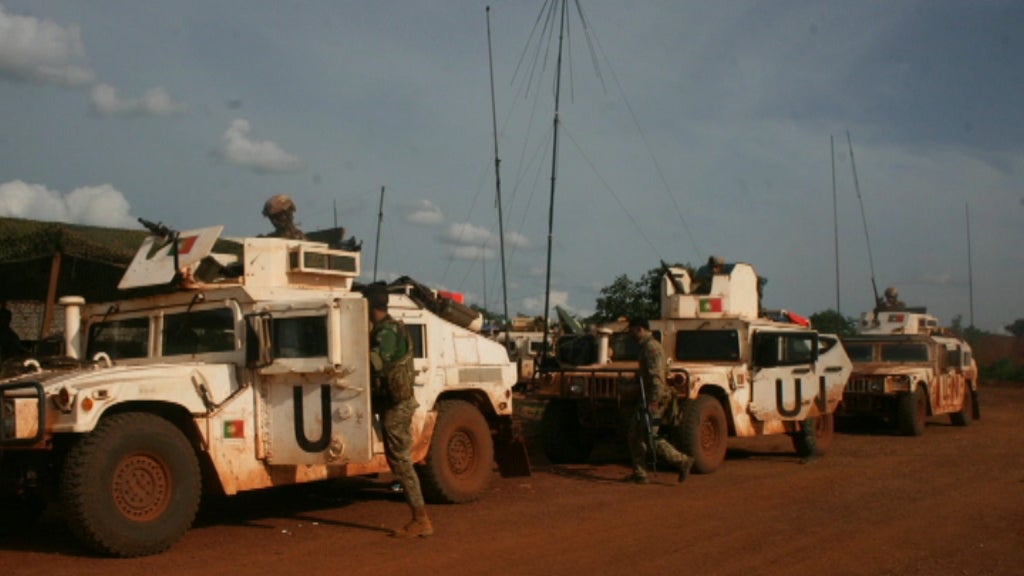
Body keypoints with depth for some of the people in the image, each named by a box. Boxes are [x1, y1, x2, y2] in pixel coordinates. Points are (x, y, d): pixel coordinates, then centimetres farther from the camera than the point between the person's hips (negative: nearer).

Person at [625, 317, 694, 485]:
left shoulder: (651, 347, -15)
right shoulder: (646, 346, 17)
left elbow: (656, 376, -22)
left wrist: (653, 401, -26)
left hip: (654, 397, -11)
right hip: (646, 397, 11)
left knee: (650, 437, -8)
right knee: (634, 434, 9)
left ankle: (682, 461, 0)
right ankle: (639, 473, 12)